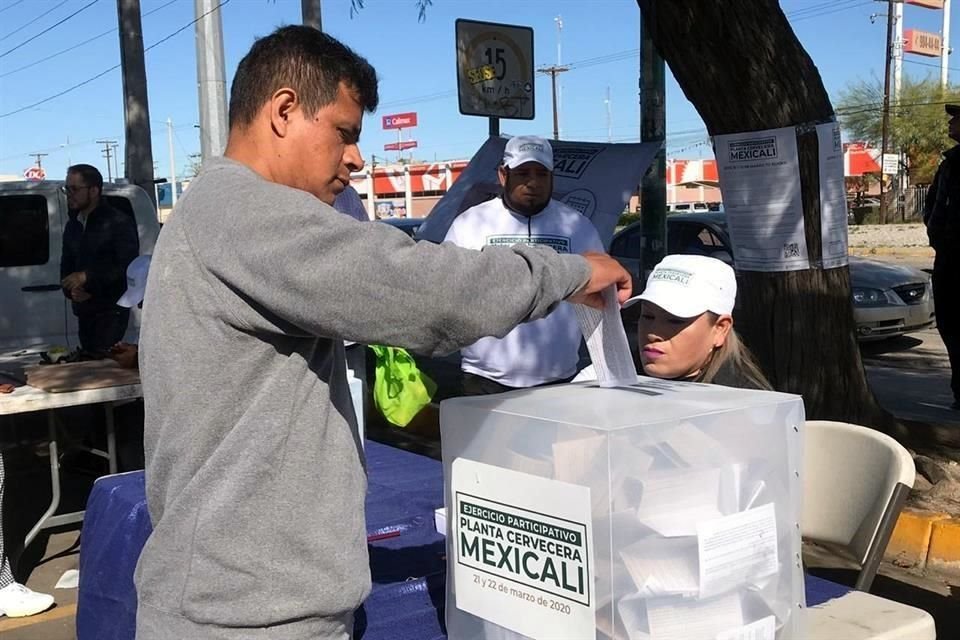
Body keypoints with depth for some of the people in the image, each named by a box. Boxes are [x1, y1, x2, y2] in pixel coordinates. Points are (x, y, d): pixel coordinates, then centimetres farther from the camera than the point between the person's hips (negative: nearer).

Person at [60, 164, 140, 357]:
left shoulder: (119, 223, -5)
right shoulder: (72, 226, 18)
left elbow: (128, 268, -13)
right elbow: (66, 268, 22)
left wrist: (87, 276, -16)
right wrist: (71, 290, -1)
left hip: (111, 311, -7)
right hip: (84, 311, 7)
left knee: (104, 360, -18)